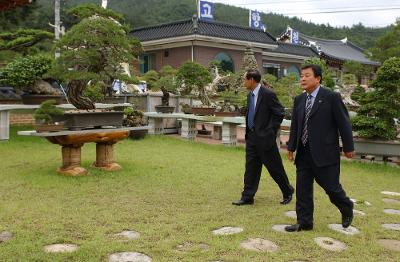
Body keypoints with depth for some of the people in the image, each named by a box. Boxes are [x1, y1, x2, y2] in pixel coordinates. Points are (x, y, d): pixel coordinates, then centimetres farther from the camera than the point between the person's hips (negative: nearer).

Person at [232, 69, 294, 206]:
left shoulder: (268, 94, -14)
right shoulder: (250, 95, 10)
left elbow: (280, 113, -13)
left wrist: (270, 131, -13)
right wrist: (248, 131, 11)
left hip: (265, 137, -7)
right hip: (252, 137, 7)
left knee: (275, 168, 5)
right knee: (251, 168, 7)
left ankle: (288, 192, 25)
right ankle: (247, 197, 13)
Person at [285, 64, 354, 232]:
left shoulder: (331, 97, -8)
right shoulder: (299, 100, 9)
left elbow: (343, 123, -5)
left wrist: (348, 147, -3)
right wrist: (291, 147, 12)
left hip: (325, 153, -5)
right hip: (304, 153, 5)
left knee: (330, 186, 4)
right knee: (302, 189, 5)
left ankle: (347, 210, 33)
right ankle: (304, 222, 16)